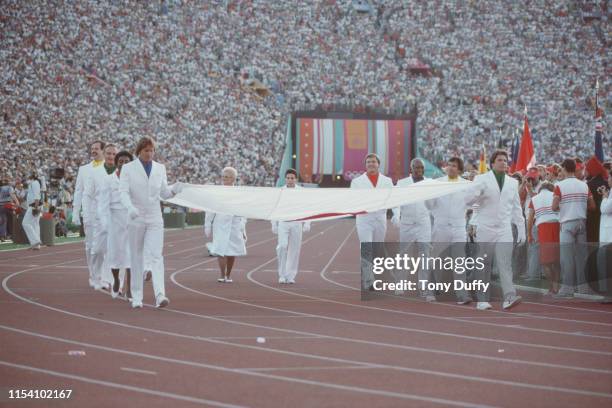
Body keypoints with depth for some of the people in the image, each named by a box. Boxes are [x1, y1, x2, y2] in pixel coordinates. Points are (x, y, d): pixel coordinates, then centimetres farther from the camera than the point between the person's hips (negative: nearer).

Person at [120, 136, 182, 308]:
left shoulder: (160, 168, 9)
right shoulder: (128, 168, -1)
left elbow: (164, 193, 13)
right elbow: (123, 192, -11)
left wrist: (175, 188, -9)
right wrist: (130, 208, -30)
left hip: (155, 219, 1)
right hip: (135, 218, -1)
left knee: (156, 256, -12)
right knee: (136, 257, 6)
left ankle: (160, 295, -24)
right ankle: (136, 297, 15)